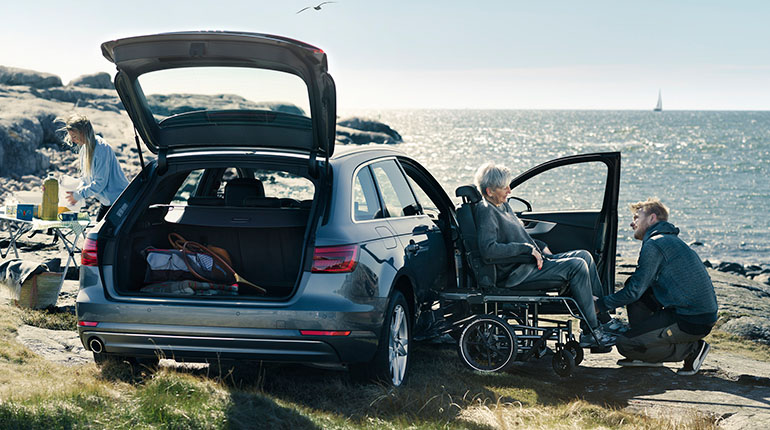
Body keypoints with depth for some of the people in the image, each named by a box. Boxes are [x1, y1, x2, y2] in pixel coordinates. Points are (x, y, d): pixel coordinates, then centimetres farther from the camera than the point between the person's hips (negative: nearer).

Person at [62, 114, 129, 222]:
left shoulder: (101, 148, -22)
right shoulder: (84, 148, 7)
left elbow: (100, 182, -23)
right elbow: (85, 177, 15)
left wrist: (78, 195, -16)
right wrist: (77, 191, -4)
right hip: (107, 201, 9)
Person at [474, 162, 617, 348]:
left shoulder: (503, 205, 16)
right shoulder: (486, 211, -16)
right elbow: (487, 249, -31)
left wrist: (541, 248, 15)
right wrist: (527, 248, -25)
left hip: (532, 261, 11)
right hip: (516, 273, -11)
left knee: (584, 256, 5)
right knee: (576, 266, -20)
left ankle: (605, 320, 6)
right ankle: (591, 332, -16)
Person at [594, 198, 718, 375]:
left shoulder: (654, 244, -11)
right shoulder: (670, 240, 19)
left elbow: (635, 290, -11)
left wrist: (601, 304, 0)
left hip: (693, 321, -10)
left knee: (625, 344, -9)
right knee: (632, 282, 17)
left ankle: (691, 349, -3)